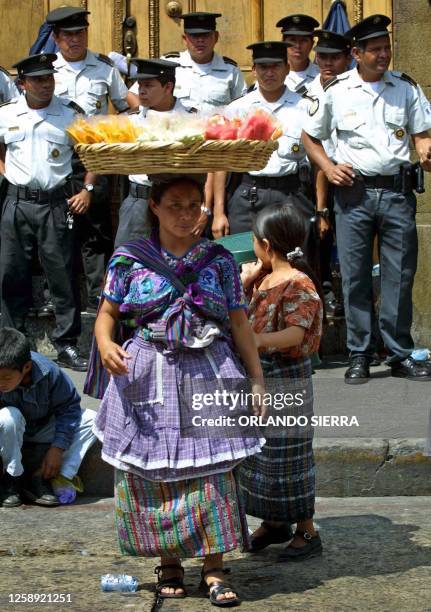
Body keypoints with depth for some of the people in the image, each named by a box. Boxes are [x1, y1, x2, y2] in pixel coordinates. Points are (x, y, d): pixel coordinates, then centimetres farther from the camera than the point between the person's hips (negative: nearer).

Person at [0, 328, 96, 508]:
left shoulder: (49, 372, -28)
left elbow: (69, 407, -16)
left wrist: (58, 448, -21)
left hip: (42, 431, 3)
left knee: (91, 420, -18)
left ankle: (39, 478, -18)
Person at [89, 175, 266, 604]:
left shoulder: (219, 260, 7)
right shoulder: (130, 260, 4)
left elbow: (239, 323, 9)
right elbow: (107, 313, 8)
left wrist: (257, 380, 7)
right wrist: (106, 345, -14)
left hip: (208, 375, 0)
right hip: (147, 374, 0)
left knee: (212, 472, -6)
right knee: (151, 474, 2)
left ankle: (213, 569, 1)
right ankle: (169, 563, 19)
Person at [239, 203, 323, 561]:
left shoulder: (298, 284, -18)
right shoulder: (262, 277, 7)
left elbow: (295, 333, -28)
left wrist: (258, 340, -40)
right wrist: (244, 278, 5)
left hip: (286, 378, -9)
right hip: (257, 375, 9)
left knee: (286, 453, -3)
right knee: (258, 450, 15)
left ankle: (307, 532, 8)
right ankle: (274, 522, 29)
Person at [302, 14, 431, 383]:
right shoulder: (337, 91, 4)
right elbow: (310, 136, 15)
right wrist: (328, 168, 0)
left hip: (397, 190, 1)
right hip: (354, 192, -1)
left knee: (400, 275, 2)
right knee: (355, 277, 2)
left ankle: (400, 355, 12)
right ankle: (360, 356, 11)